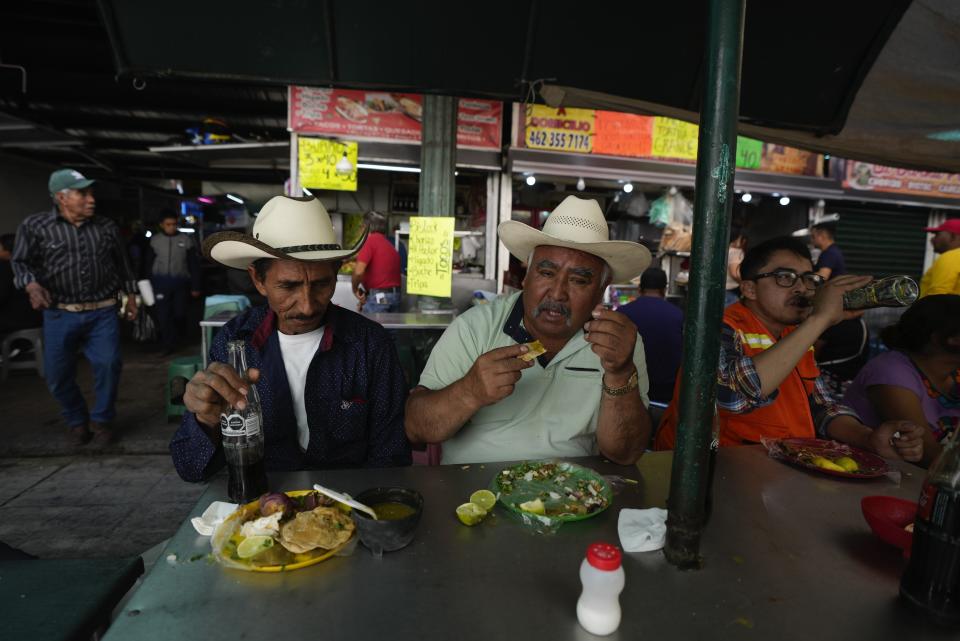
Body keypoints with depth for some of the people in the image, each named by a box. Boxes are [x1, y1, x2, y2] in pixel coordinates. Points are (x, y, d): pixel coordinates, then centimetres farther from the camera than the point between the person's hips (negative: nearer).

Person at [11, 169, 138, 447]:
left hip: (103, 312, 1)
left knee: (108, 363, -8)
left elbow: (122, 264, 16)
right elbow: (22, 262, 1)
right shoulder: (35, 226, 0)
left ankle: (101, 420, 15)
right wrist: (33, 286, -18)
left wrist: (130, 295, 15)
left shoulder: (106, 227, 7)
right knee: (57, 372, 4)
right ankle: (76, 420, 28)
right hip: (60, 314, 0)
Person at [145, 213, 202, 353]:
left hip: (180, 282, 0)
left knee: (180, 314, 3)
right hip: (160, 282, 0)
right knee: (163, 315, -2)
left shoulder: (186, 240, 2)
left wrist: (195, 287, 1)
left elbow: (194, 265, 4)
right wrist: (148, 284, 6)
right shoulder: (154, 240, 5)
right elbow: (149, 264, 10)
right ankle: (167, 345, 8)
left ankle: (174, 339, 28)